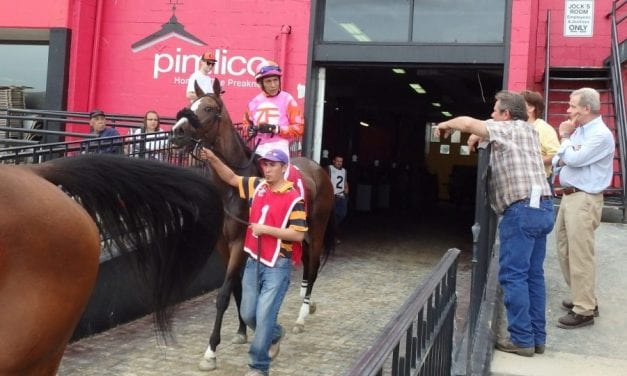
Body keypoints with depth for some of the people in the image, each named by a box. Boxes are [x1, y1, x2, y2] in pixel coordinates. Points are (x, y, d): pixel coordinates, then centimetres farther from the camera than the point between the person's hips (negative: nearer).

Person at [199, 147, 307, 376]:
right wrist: (213, 159, -2)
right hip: (253, 262, 6)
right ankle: (275, 334, 44)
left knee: (264, 317, -5)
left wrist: (265, 229, -20)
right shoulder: (257, 186, 3)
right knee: (248, 314, 14)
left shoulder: (294, 199, -13)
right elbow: (231, 178, 14)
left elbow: (298, 235, -17)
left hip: (277, 266, -6)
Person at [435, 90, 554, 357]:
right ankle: (537, 337, 15)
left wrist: (446, 124, 4)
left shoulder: (508, 128, -3)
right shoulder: (529, 130, 21)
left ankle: (522, 339, -3)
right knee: (533, 274, 11)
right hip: (542, 208, 9)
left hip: (521, 209, -9)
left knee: (513, 275, -5)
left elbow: (469, 123, -14)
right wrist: (479, 135, 20)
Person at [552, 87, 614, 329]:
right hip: (569, 196, 10)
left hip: (584, 200, -10)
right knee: (565, 251, 15)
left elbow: (575, 159, -22)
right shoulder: (579, 130, 14)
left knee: (580, 255, -8)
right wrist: (558, 160, -7)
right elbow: (560, 158, 18)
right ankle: (583, 298, 28)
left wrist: (564, 138, -5)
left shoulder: (601, 135, -14)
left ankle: (584, 311, -1)